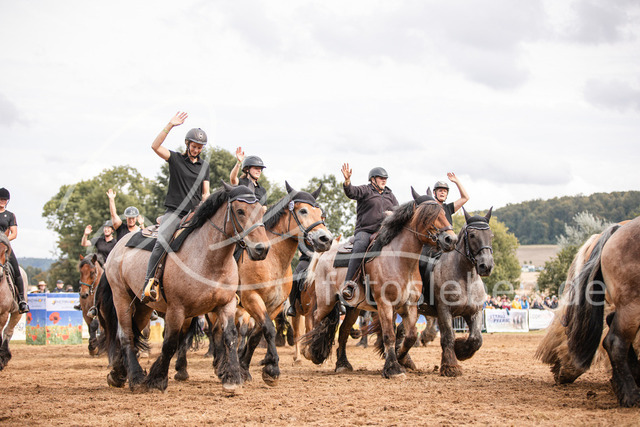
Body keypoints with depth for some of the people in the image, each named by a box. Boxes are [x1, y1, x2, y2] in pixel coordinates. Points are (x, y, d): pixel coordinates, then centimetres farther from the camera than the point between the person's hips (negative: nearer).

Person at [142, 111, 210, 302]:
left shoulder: (205, 165, 16)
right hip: (174, 212, -4)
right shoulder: (175, 159, 5)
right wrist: (170, 125, -18)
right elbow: (155, 146, -11)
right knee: (162, 242, -26)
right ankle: (149, 283, -30)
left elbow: (206, 193, 16)